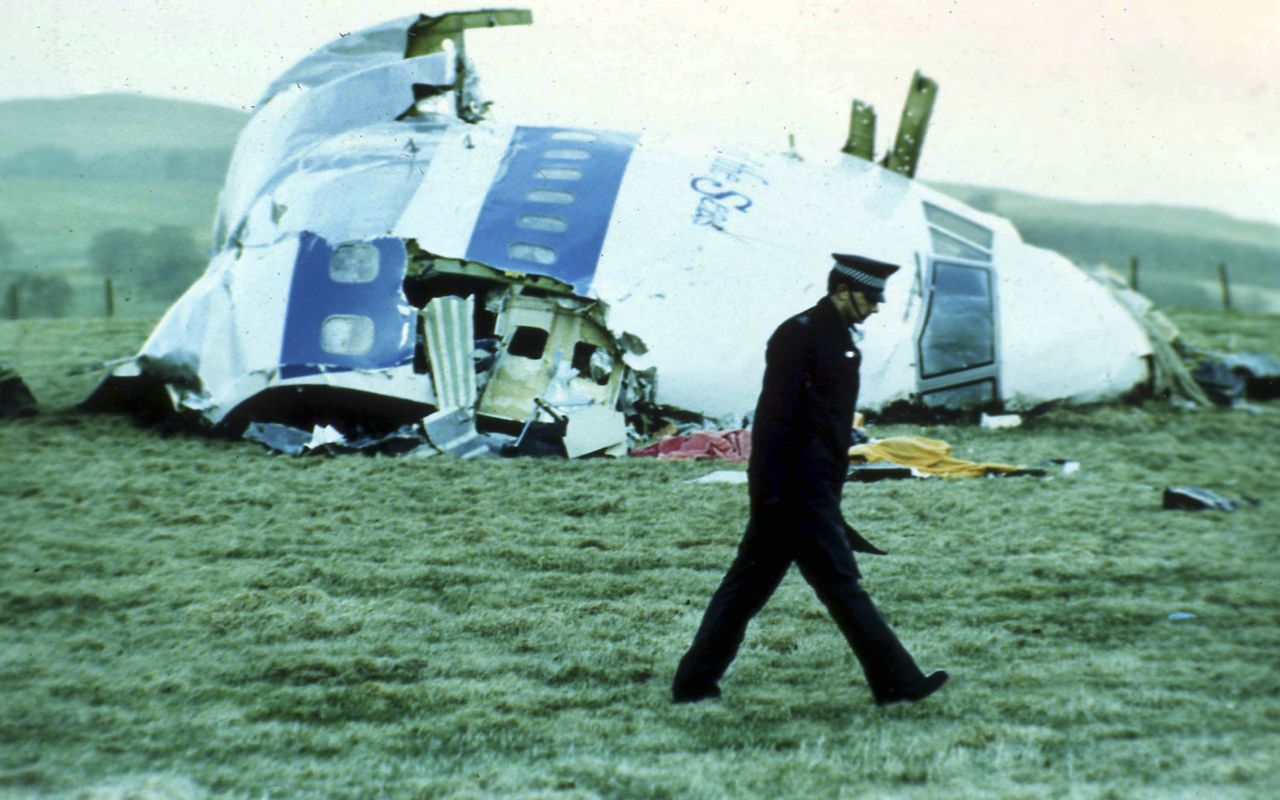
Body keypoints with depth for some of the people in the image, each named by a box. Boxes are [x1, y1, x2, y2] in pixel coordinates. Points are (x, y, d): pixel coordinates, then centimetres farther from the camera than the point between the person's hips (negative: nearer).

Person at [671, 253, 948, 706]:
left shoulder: (839, 339, 17)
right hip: (798, 489, -10)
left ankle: (694, 681, 17)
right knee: (840, 583, -1)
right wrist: (769, 494, -22)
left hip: (814, 487, 10)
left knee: (749, 583, 11)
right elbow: (774, 418, -19)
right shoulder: (799, 334, -13)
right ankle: (896, 681, 9)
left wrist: (832, 493, 23)